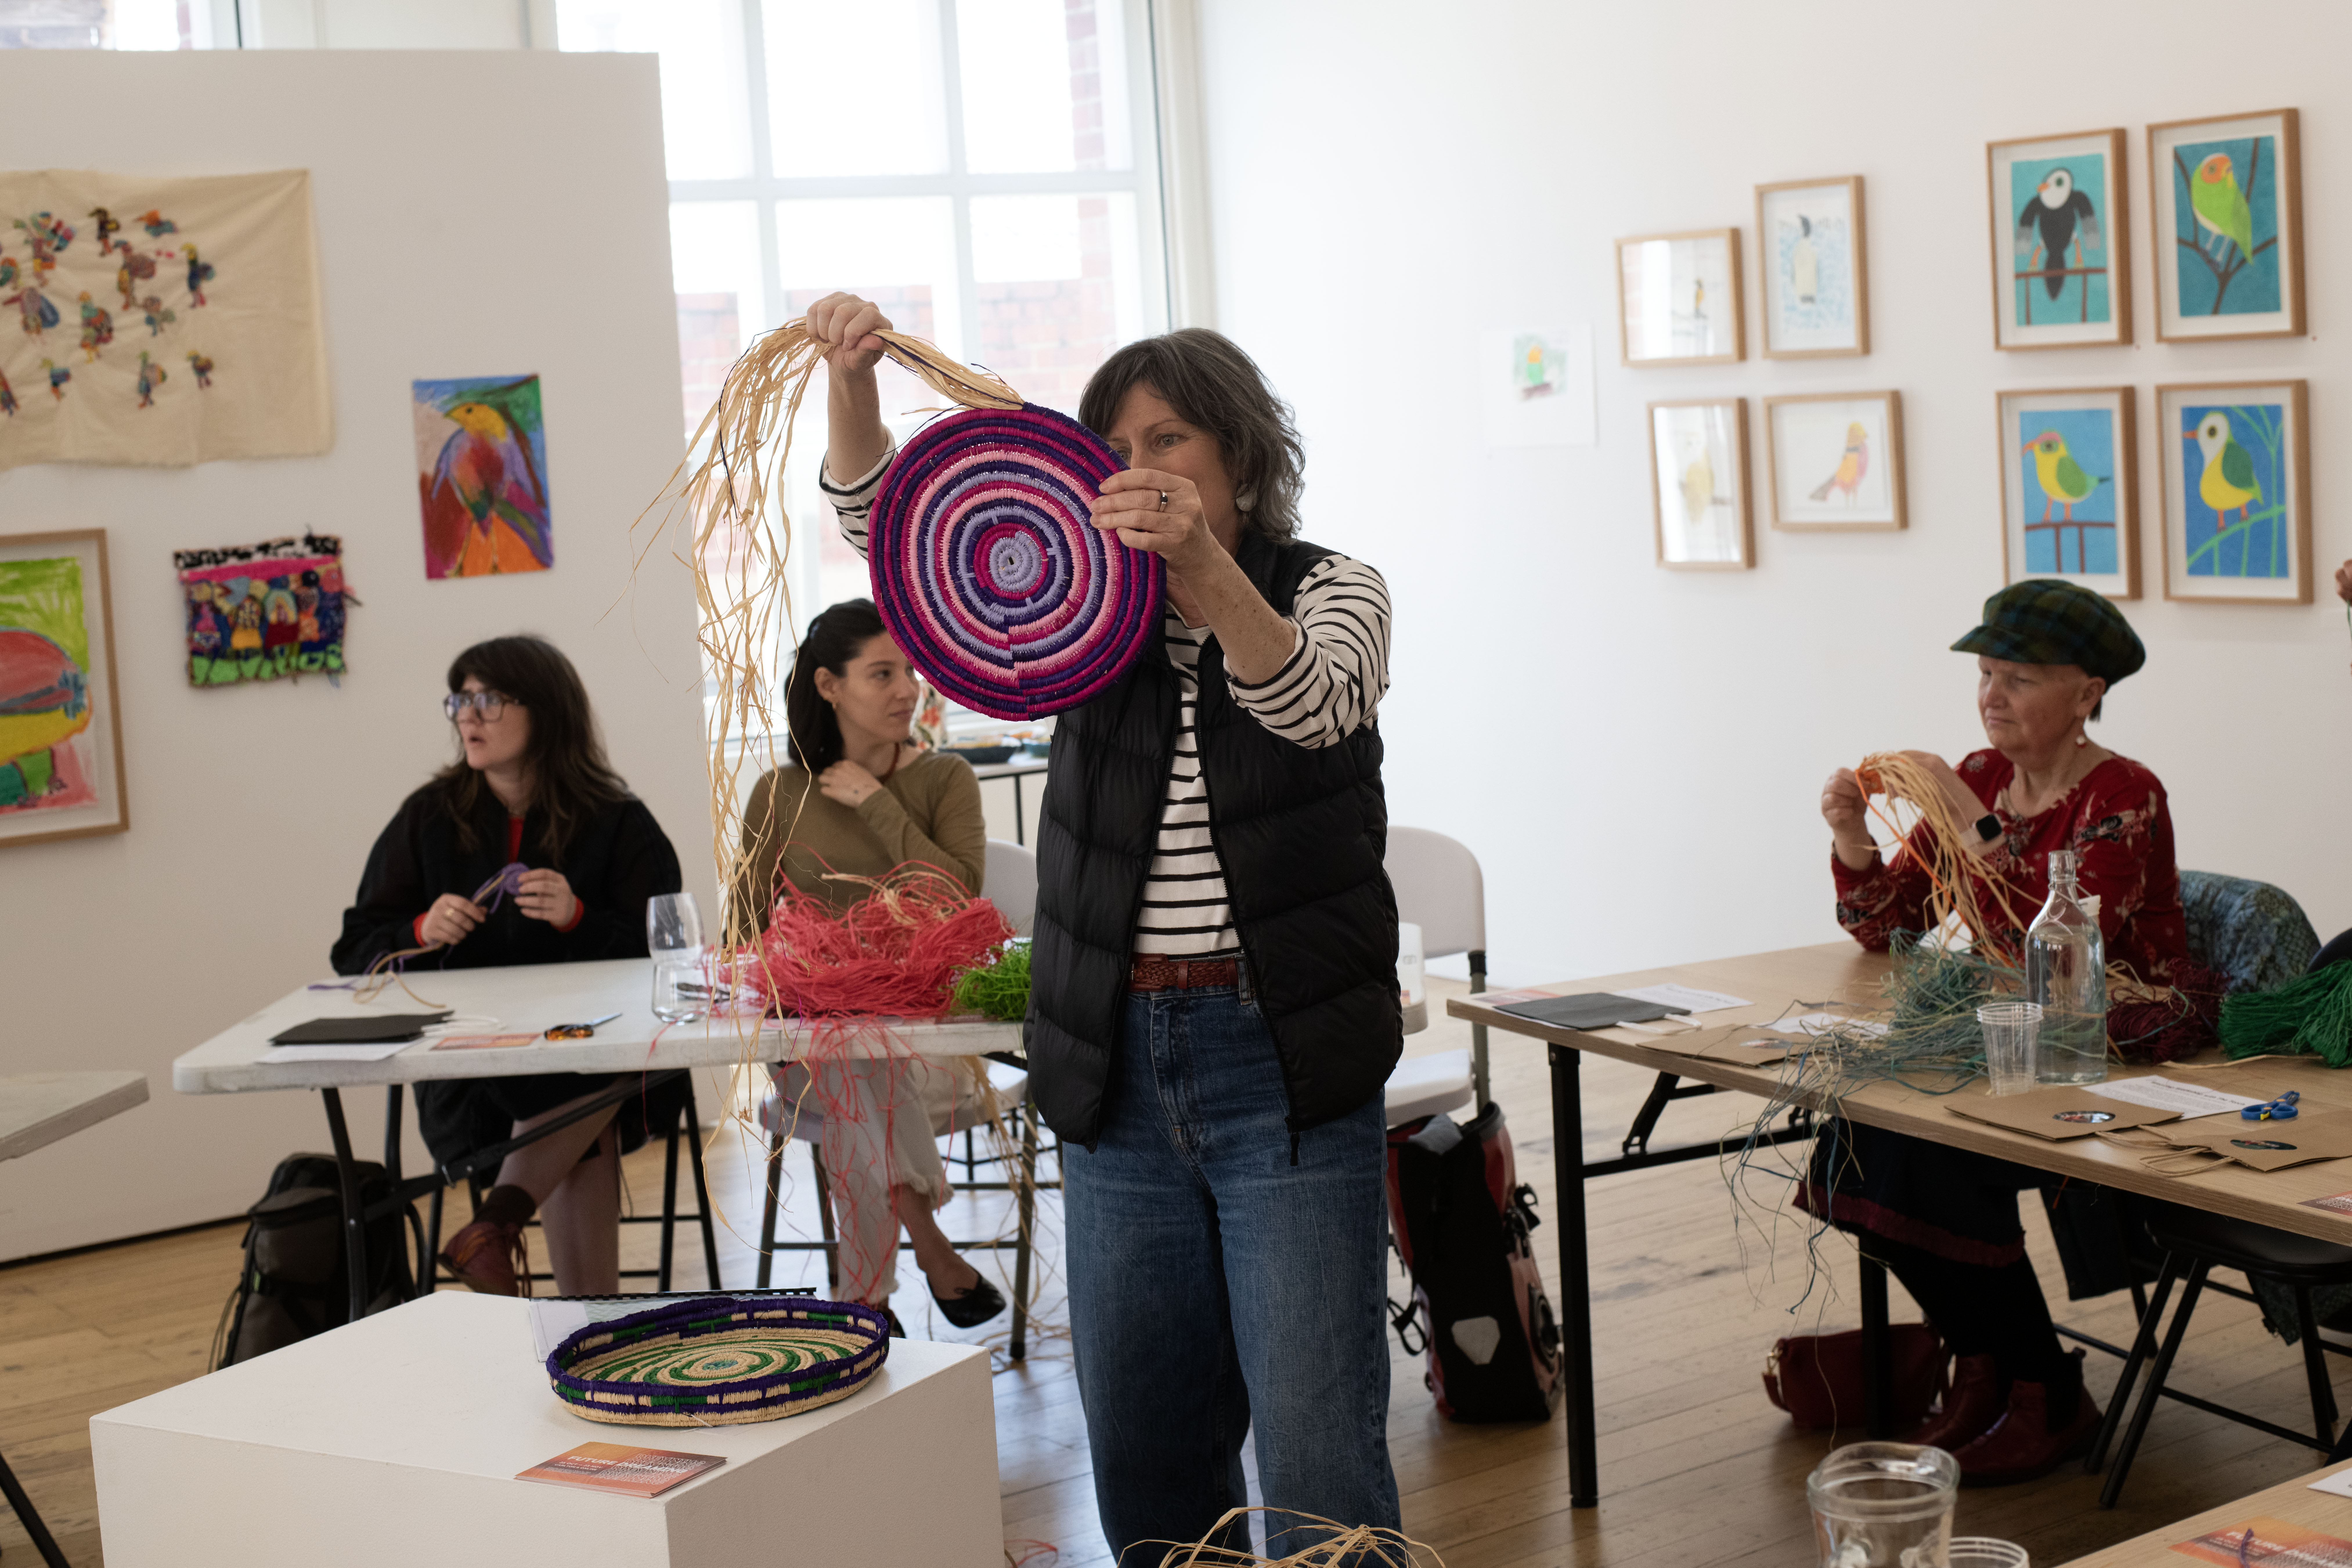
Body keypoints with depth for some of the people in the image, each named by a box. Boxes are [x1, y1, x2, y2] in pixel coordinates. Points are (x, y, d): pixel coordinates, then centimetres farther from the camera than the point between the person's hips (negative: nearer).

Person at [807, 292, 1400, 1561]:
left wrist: (1208, 571, -41)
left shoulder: (1329, 591, 0)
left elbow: (1313, 704, -23)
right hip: (1118, 1068, 4)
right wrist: (852, 378, -18)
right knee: (1143, 1454, 10)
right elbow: (886, 526, 1)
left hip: (1284, 1067, -4)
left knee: (1318, 1456, -7)